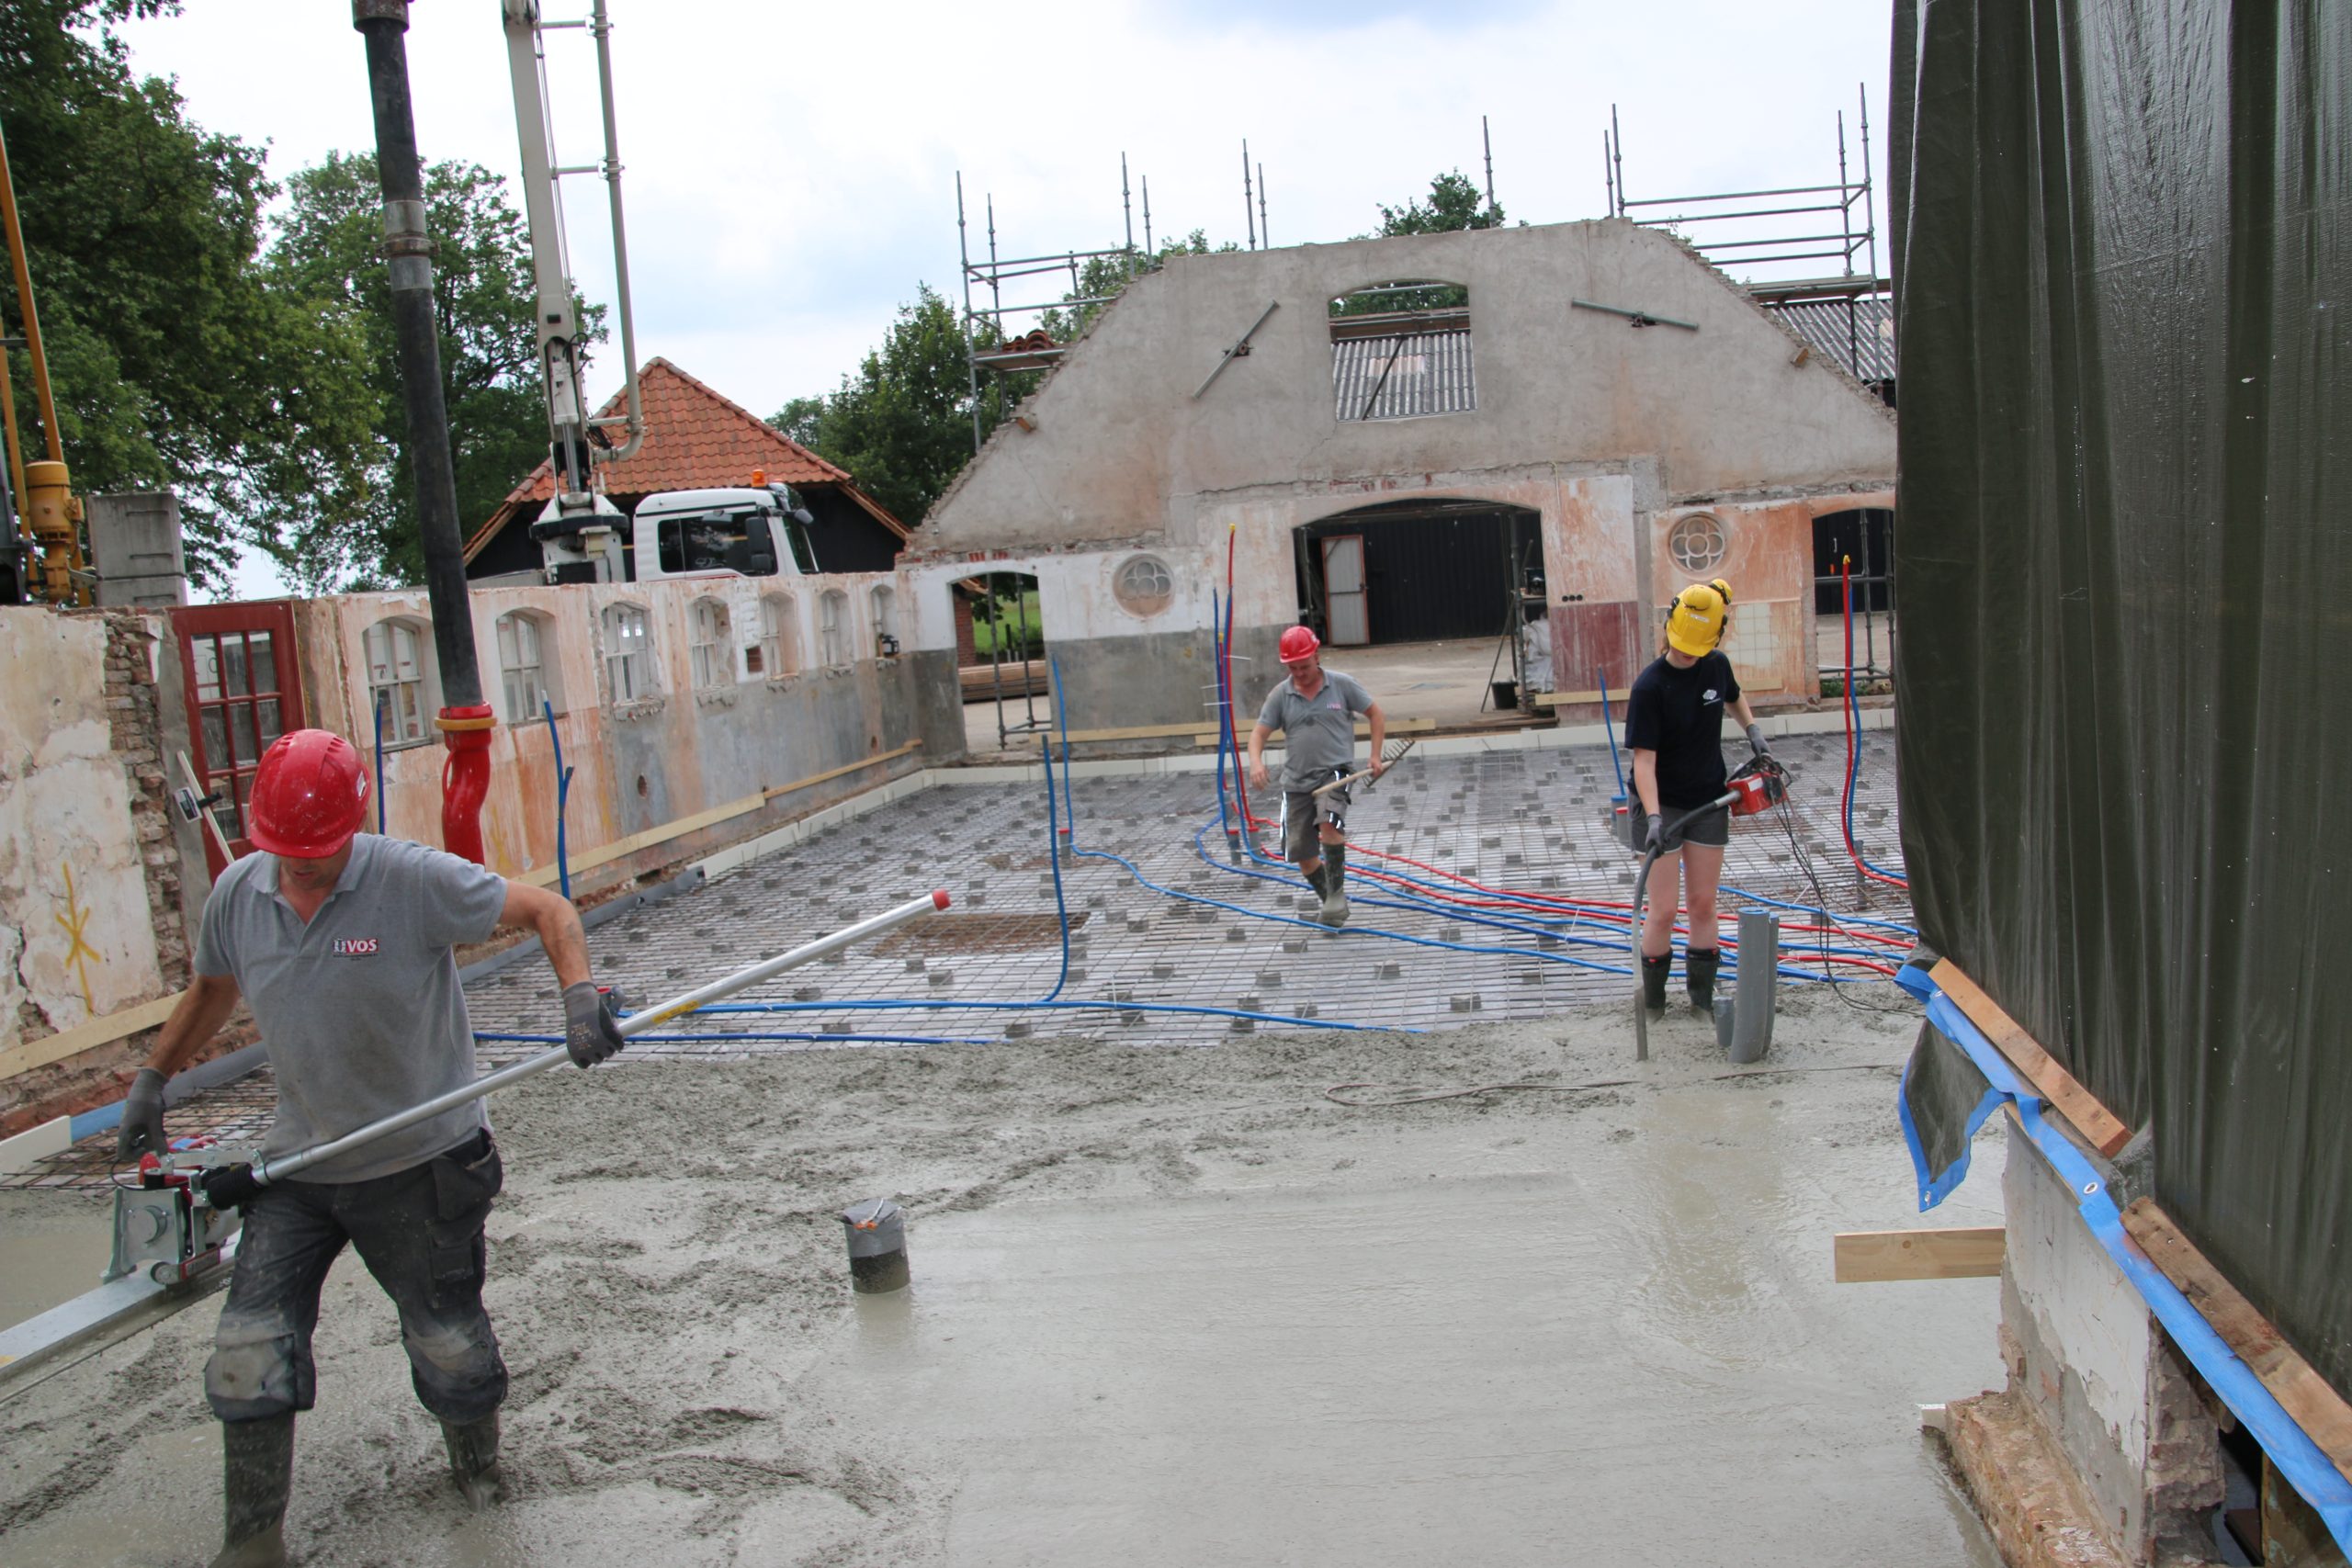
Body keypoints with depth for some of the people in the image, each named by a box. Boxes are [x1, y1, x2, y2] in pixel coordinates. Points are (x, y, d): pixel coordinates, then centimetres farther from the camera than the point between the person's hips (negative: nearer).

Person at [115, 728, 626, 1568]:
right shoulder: (236, 894, -2)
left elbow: (547, 910, -15)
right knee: (249, 1352, 0)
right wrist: (152, 1079, 18)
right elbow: (211, 988, 18)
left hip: (421, 1162, -4)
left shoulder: (416, 881, -19)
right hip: (297, 1163, 4)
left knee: (447, 1340, 10)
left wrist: (579, 995, -30)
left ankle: (477, 1458, 40)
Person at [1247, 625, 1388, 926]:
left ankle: (1337, 893, -17)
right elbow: (1259, 732, 3)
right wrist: (1256, 762, -17)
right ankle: (1332, 902, 24)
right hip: (1296, 781, 4)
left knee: (1329, 822, -31)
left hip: (1334, 772, -4)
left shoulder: (1342, 684, -1)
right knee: (1302, 853, 3)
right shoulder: (1280, 695, 3)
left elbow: (1376, 714, 8)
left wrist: (1375, 756, 1)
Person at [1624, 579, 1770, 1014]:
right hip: (1664, 805, -5)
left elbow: (1734, 698, 22)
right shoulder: (1650, 686, -21)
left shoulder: (1717, 665, -4)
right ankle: (1652, 1000, 14)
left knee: (1703, 904, 11)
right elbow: (1644, 759, -25)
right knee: (1663, 911, -4)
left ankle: (1703, 994, 22)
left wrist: (1752, 729, 6)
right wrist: (1653, 817, -35)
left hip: (1709, 802, 5)